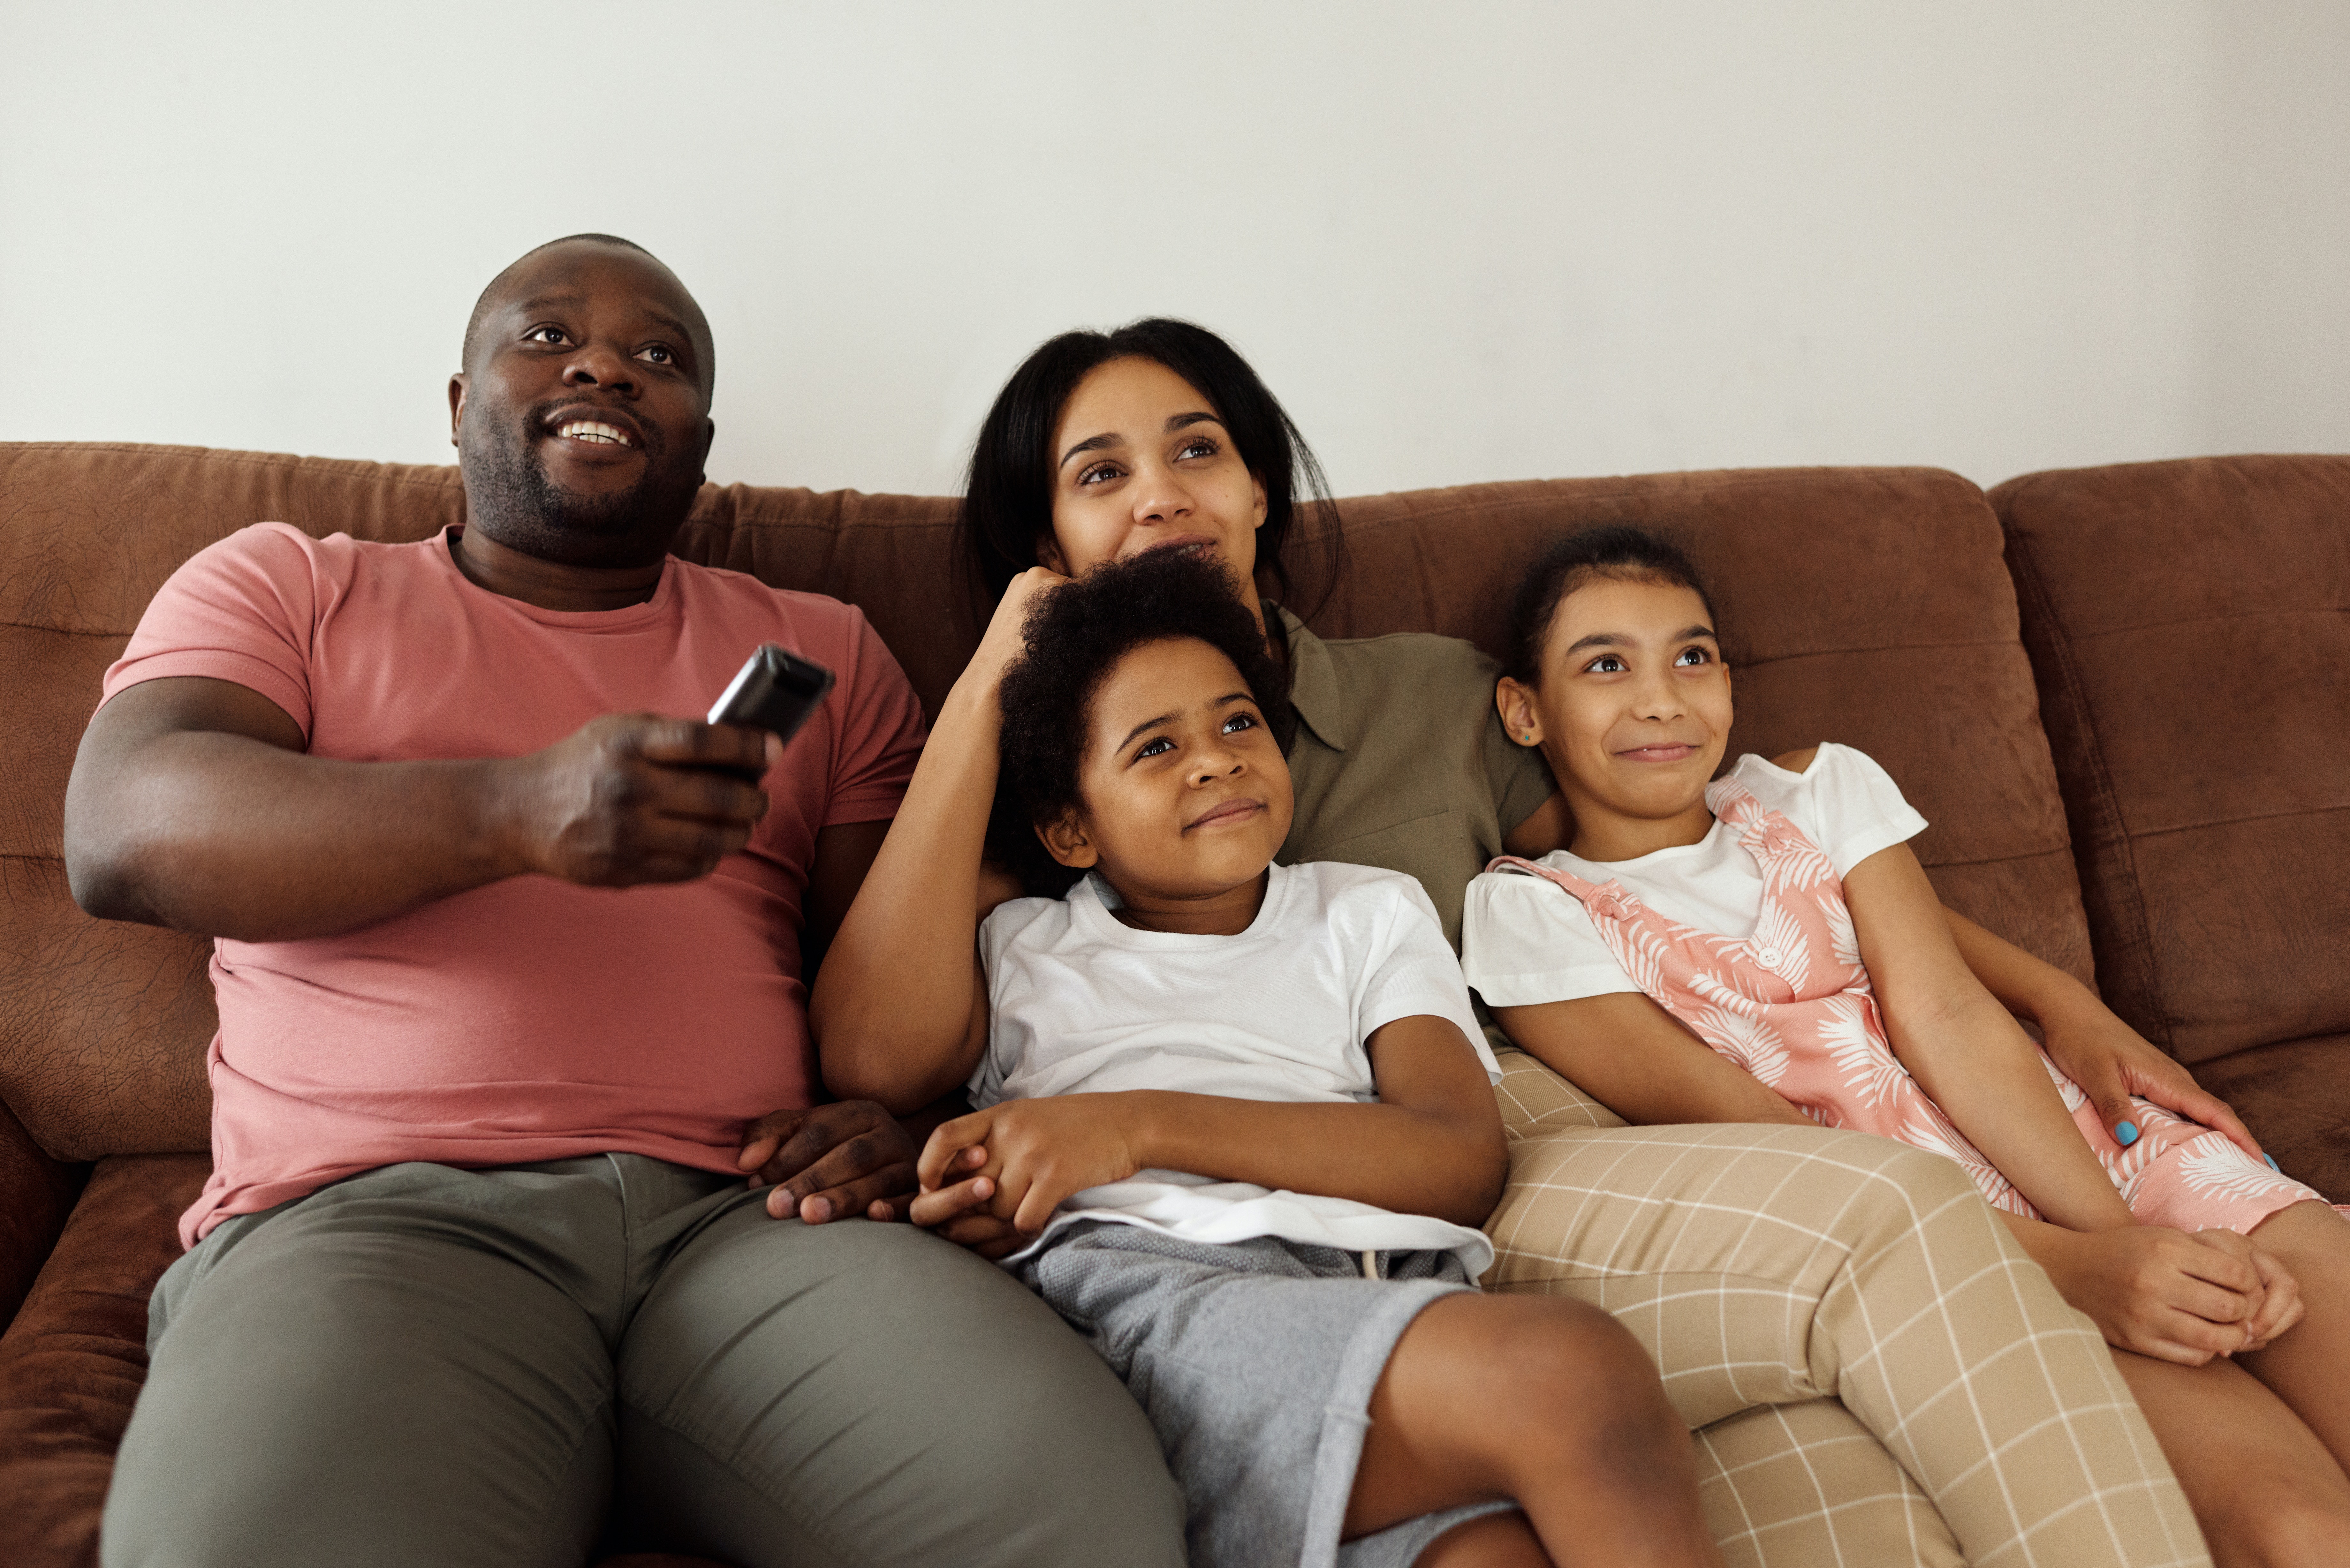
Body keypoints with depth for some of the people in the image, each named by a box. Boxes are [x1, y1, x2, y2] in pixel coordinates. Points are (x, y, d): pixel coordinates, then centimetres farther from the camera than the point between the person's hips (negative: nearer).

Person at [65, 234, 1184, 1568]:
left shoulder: (823, 651, 25)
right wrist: (517, 811, -18)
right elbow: (123, 834, -1)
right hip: (375, 1210, -1)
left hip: (744, 1211, 2)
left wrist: (897, 1117, -5)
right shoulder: (284, 585, 19)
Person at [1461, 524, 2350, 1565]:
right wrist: (2068, 1265, -19)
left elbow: (1949, 1019, 1)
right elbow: (1753, 1140, -9)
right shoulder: (1529, 913, 2)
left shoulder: (1820, 789, 15)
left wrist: (2121, 1233, -16)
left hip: (2093, 1155, 5)